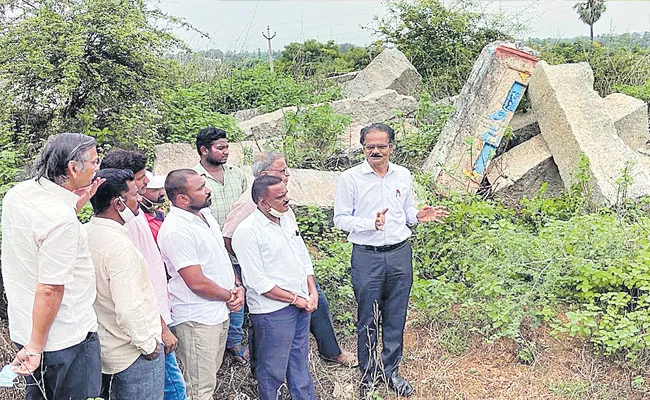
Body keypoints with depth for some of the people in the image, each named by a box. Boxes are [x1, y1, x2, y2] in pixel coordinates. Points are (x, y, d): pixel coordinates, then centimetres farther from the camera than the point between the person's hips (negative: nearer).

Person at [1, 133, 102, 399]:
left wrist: (74, 204, 9)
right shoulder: (62, 219, -26)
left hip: (22, 327, 9)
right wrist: (35, 348, -17)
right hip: (66, 339, -8)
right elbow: (49, 290, -25)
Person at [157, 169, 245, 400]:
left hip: (220, 311, 9)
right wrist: (230, 296, -9)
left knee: (211, 374, 23)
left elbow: (222, 256, 15)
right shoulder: (175, 230, -23)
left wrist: (237, 287, 0)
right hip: (196, 320, -9)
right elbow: (197, 282, -23)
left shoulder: (205, 213, 6)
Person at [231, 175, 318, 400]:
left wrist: (312, 293, 3)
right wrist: (296, 300, -13)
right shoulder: (247, 232, -18)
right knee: (273, 370, 8)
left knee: (300, 362, 22)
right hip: (272, 311, -7)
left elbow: (304, 258, 15)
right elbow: (259, 283, -19)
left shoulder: (288, 219, 8)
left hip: (302, 304, 8)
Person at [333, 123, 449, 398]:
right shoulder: (350, 178, -8)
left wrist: (418, 216, -7)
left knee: (396, 318, 14)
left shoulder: (403, 176, 5)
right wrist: (371, 224, -22)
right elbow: (340, 219, -7)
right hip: (367, 257, -3)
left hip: (400, 254, 4)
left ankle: (390, 370, 32)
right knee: (368, 320, 8)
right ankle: (369, 375, 27)